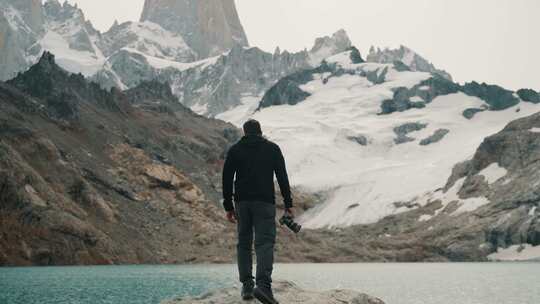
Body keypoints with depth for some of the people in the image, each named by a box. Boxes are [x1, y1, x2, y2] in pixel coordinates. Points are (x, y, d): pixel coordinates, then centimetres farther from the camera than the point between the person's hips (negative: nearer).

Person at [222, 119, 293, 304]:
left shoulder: (235, 150, 10)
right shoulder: (272, 148, 6)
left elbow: (227, 179, 6)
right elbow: (282, 177, 1)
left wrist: (228, 206, 10)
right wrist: (288, 204, 4)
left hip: (242, 202, 2)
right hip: (265, 202, -2)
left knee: (244, 243, 12)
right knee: (265, 242, -8)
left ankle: (247, 286, 10)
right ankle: (263, 284, -27)